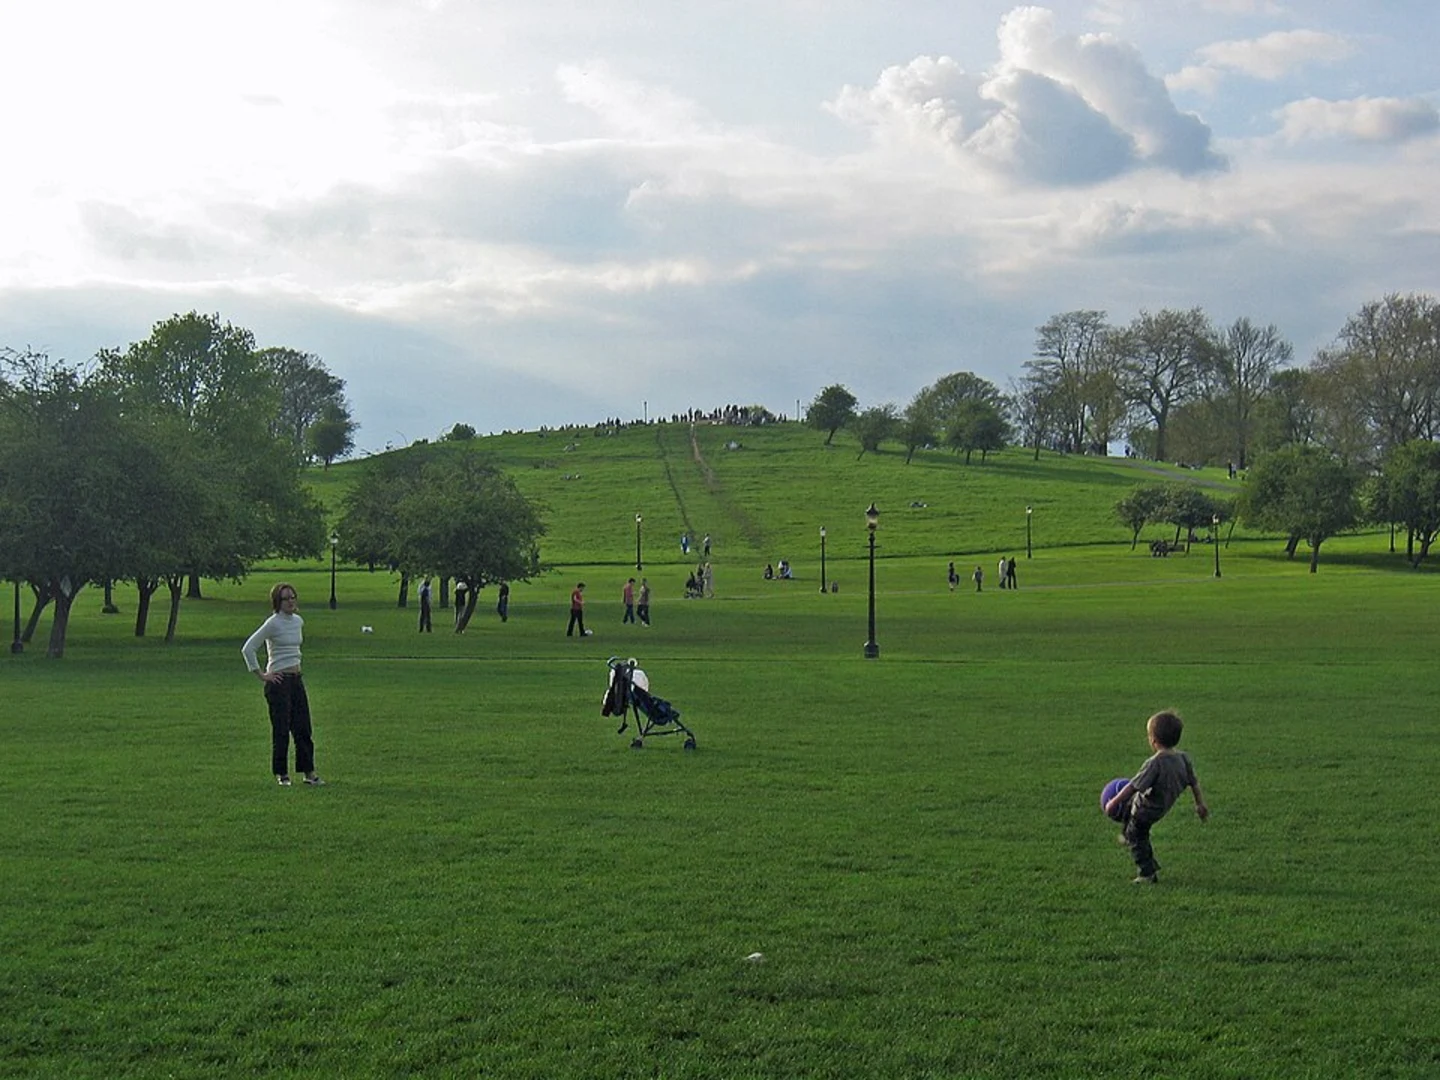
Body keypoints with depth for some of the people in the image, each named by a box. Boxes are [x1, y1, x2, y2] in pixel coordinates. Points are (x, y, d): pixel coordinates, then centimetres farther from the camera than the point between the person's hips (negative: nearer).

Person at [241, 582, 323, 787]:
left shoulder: (298, 621, 10)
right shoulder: (273, 623, -11)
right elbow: (248, 648, -14)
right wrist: (261, 675, -12)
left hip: (296, 679, 7)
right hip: (279, 681, -7)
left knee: (303, 728, 7)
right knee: (281, 729, -1)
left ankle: (309, 772, 12)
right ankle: (281, 774, 9)